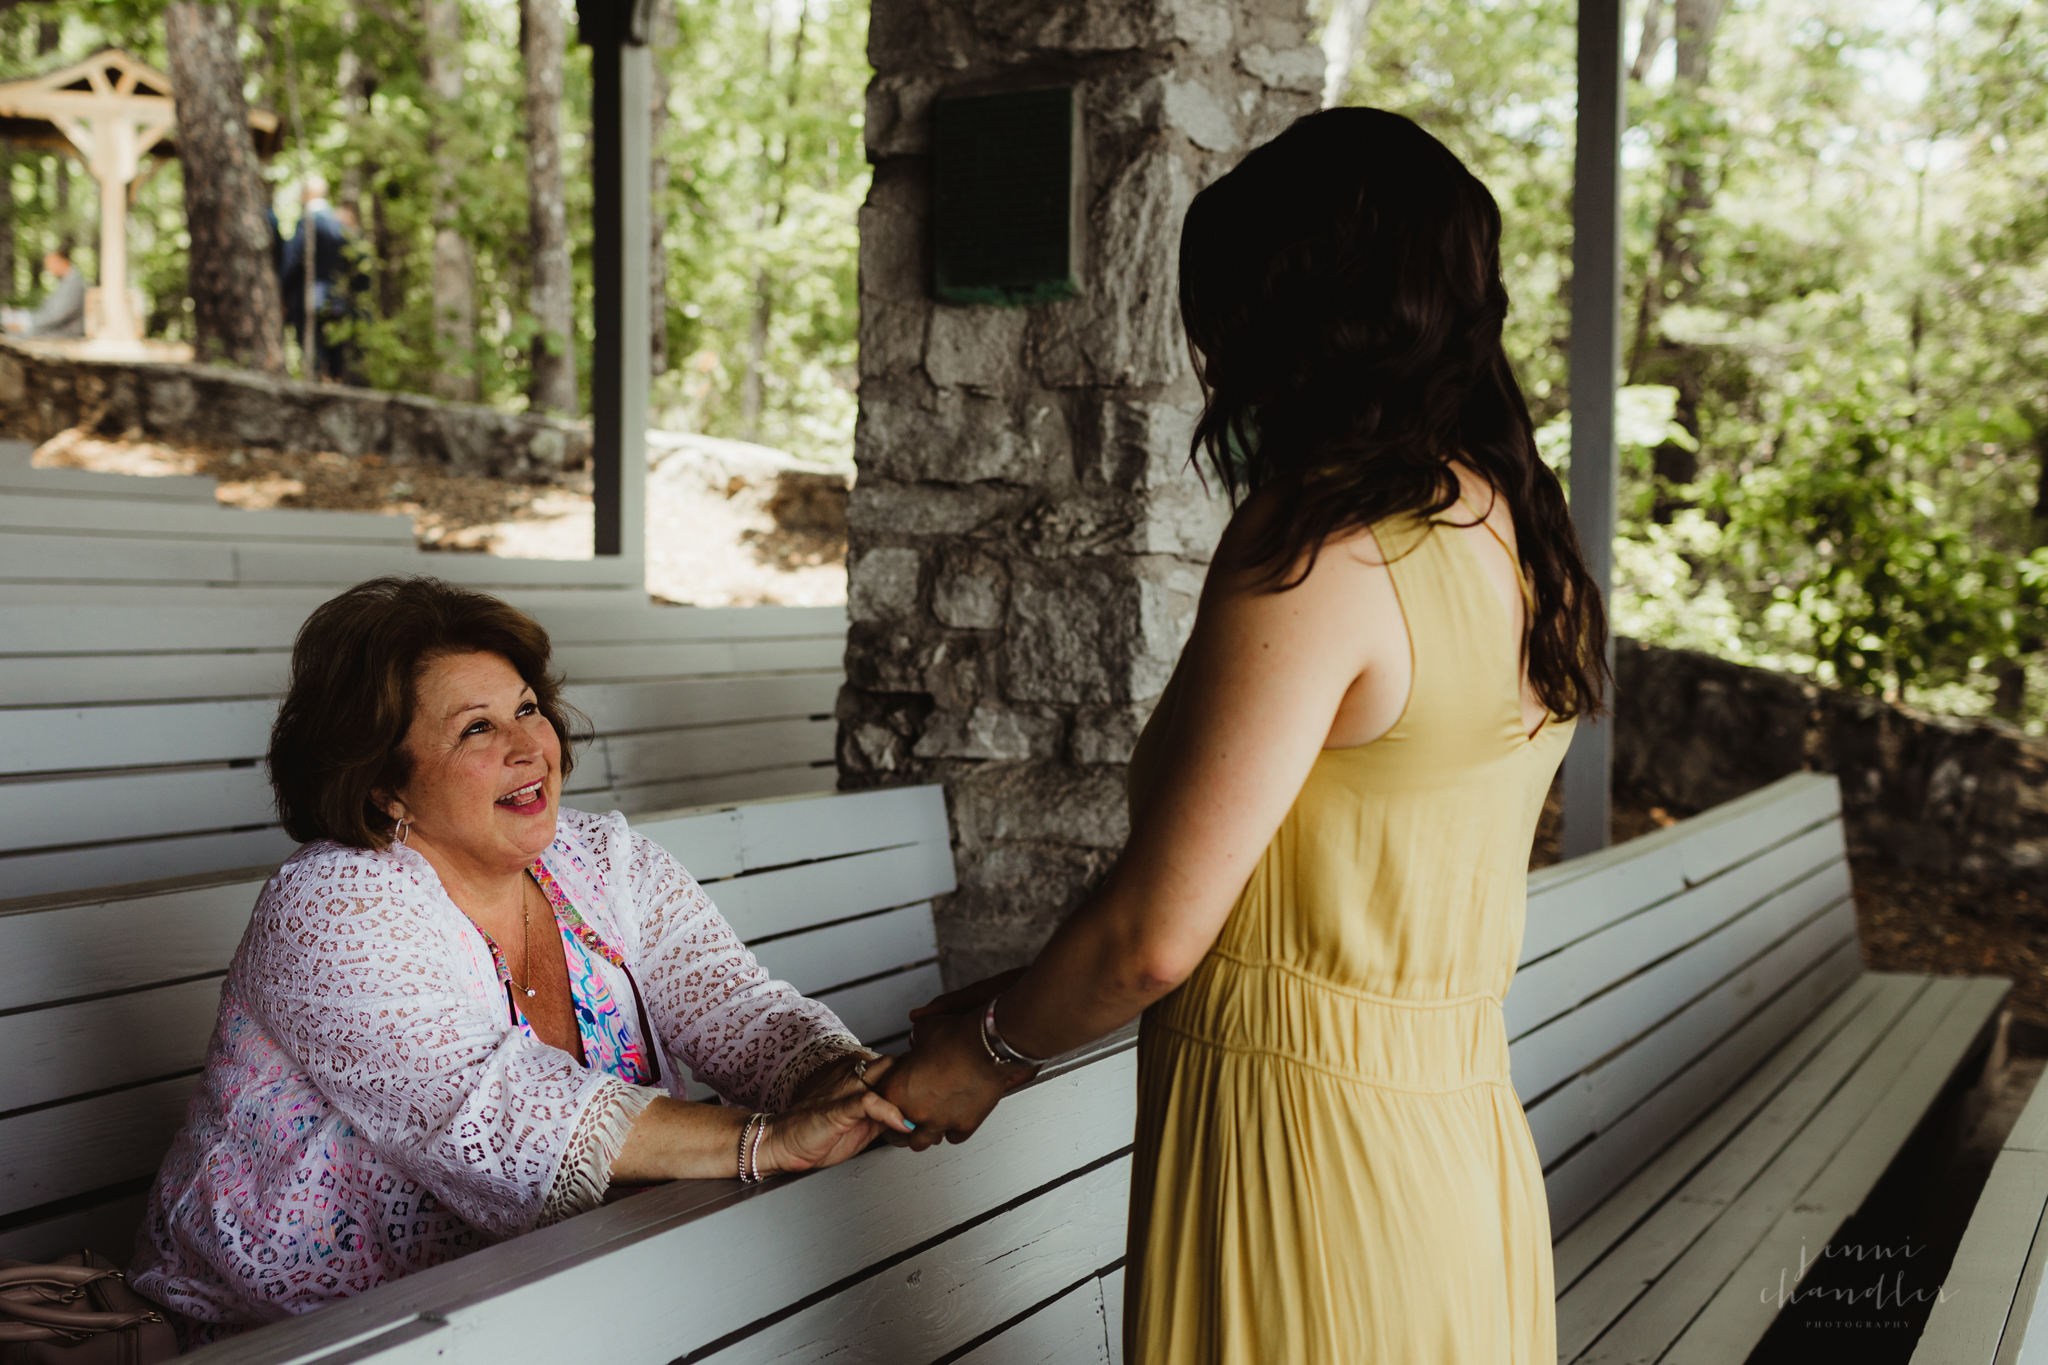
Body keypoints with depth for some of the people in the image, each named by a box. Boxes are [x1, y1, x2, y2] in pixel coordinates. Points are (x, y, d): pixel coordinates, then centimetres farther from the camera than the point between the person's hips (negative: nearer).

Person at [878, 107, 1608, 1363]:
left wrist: (988, 1050, 2)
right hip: (1464, 1136, 8)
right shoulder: (1516, 535, 5)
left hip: (1303, 1152, -8)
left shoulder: (1316, 551, -19)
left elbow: (1153, 938, -18)